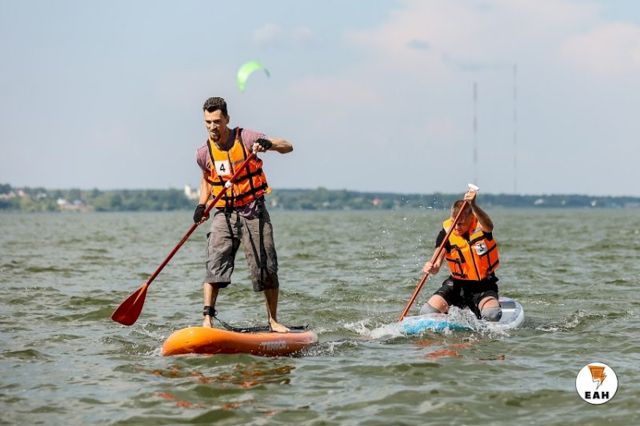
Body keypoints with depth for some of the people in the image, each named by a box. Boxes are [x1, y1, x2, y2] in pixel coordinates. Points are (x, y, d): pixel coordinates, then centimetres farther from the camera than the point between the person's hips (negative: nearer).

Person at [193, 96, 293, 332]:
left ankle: (273, 321, 14)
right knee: (215, 264, -16)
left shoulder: (245, 138, -9)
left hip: (253, 212, -2)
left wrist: (269, 144, -33)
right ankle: (207, 318, -21)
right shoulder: (204, 153, 2)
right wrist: (202, 205, 5)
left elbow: (288, 147, -12)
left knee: (267, 269, -1)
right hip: (224, 214, 2)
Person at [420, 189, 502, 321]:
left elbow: (489, 226, -42)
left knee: (492, 315, -30)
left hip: (484, 285, -2)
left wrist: (473, 206, -61)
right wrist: (431, 267, -45)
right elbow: (436, 264, -18)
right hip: (457, 284, 2)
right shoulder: (447, 232, -12)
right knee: (427, 312, -18)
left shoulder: (480, 225, -15)